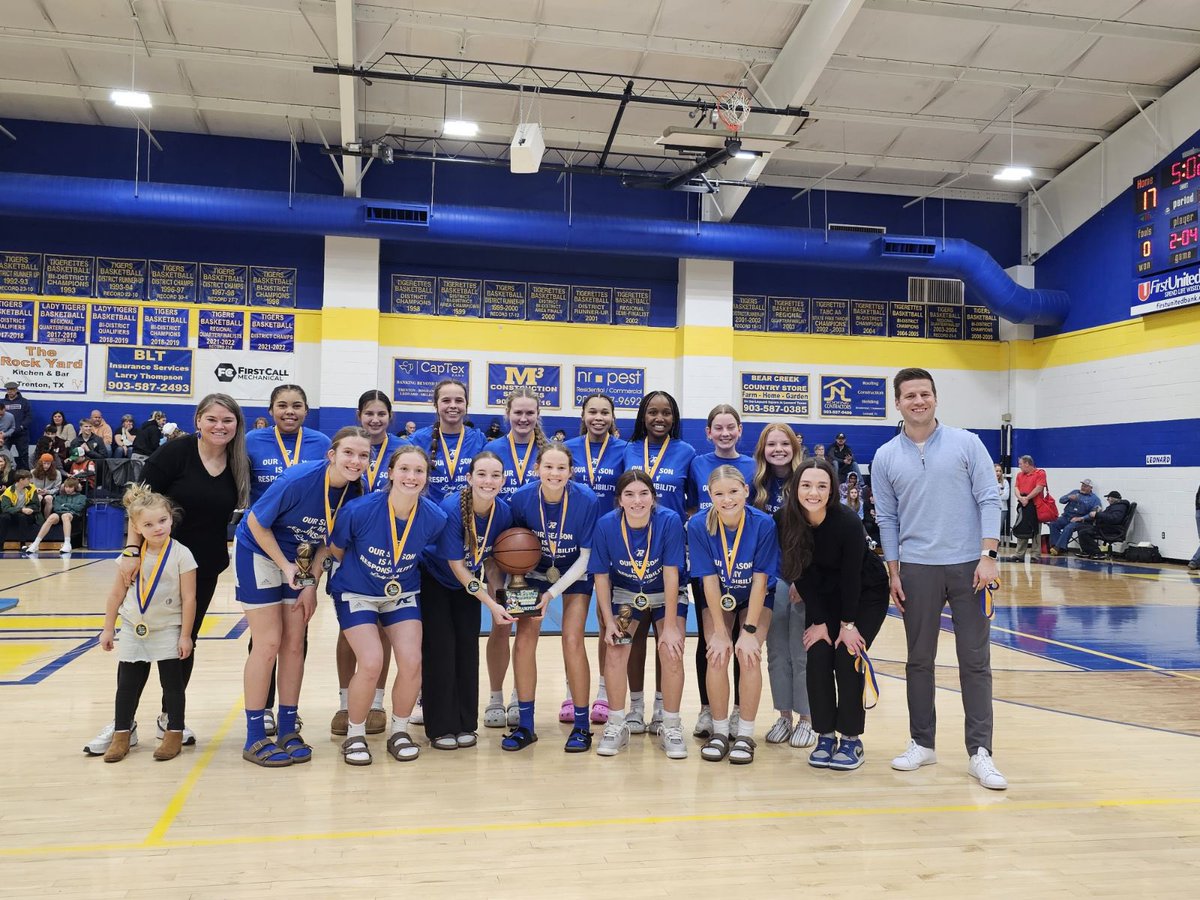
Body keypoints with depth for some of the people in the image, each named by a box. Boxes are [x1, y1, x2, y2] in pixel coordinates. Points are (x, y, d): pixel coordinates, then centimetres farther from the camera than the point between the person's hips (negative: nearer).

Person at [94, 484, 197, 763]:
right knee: (127, 684, 11)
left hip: (168, 631, -3)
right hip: (133, 629, 3)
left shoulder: (181, 555, -15)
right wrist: (107, 629, 7)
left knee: (172, 684, 6)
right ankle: (122, 733, 24)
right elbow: (117, 594, 5)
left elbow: (189, 598, -12)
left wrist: (185, 635, -11)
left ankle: (174, 732, 19)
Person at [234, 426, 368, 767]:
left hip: (299, 560, 5)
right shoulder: (298, 480, -30)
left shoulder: (356, 493, -15)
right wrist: (285, 566, -19)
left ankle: (288, 731, 17)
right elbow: (256, 522, -19)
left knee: (294, 645, 5)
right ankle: (255, 739, 6)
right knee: (268, 643, -6)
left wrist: (312, 583, -6)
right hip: (258, 552, -5)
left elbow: (328, 540, 0)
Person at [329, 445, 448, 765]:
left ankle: (399, 731, 16)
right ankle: (354, 735, 9)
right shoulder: (360, 510, -27)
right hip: (356, 593, -2)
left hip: (403, 594, 3)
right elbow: (336, 551, -7)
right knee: (371, 662, -18)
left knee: (411, 662, -11)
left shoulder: (435, 518, -20)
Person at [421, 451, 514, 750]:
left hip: (469, 585, 4)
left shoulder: (504, 512, -17)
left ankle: (466, 724, 14)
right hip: (435, 582, -4)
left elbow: (491, 560, -2)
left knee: (468, 648, 2)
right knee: (441, 648, -7)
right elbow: (456, 565, -26)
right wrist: (490, 604, -26)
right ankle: (441, 727, 5)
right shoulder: (451, 508, -31)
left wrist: (499, 603, -12)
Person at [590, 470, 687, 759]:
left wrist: (671, 625, -23)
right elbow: (601, 576, -11)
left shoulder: (670, 521, -25)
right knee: (615, 651, -16)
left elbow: (671, 574, -24)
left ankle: (671, 728, 3)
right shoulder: (606, 525, -20)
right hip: (625, 593, 1)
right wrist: (608, 621, -14)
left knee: (671, 652, -18)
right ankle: (616, 726, 5)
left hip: (665, 594, -1)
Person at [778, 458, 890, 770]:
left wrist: (848, 624, -15)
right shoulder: (787, 521, -22)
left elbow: (852, 575, -21)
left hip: (866, 593, -3)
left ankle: (851, 739, 2)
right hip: (823, 596, 3)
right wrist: (818, 622, -11)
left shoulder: (847, 522, -31)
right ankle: (825, 736, 6)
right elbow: (802, 575, -13)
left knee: (847, 658, -12)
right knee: (817, 658, -8)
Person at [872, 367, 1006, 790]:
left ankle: (980, 752, 10)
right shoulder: (885, 458, 4)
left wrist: (988, 555, -12)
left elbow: (989, 500, -3)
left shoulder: (966, 444, 0)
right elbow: (887, 519, 7)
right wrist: (894, 573, 3)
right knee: (920, 660, 9)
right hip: (917, 569, 1)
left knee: (975, 661, 3)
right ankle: (922, 743, 22)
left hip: (968, 566, -1)